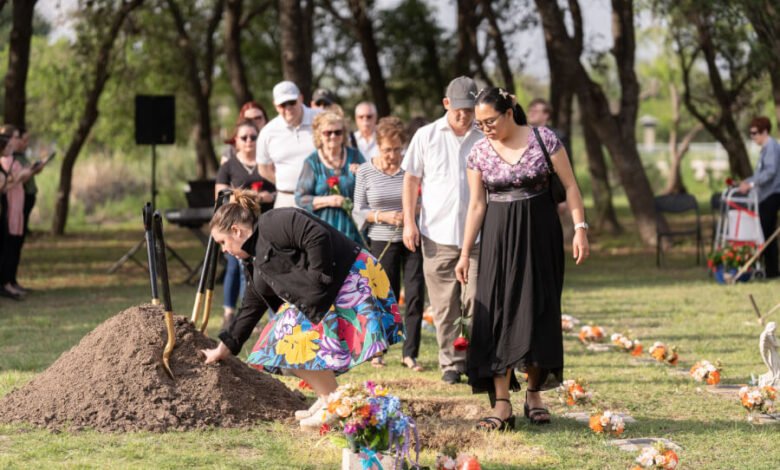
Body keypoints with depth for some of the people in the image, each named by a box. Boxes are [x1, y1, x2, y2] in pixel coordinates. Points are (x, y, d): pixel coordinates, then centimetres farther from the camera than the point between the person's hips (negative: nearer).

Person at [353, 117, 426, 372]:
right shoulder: (365, 171, 1)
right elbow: (358, 211, 3)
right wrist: (383, 216, -13)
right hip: (382, 242, 0)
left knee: (415, 295, -6)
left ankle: (410, 353, 0)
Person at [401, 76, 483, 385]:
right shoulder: (427, 136, 4)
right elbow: (411, 179, 10)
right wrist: (409, 222, 3)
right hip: (437, 234, 0)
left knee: (476, 301, -6)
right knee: (445, 306, 4)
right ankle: (451, 363, 13)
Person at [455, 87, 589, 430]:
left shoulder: (544, 140, -6)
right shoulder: (479, 154, 1)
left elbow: (570, 186, -2)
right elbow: (476, 205, 5)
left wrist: (580, 228, -10)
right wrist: (465, 253, 3)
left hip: (540, 235, -1)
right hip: (498, 238, 2)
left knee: (537, 313, 2)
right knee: (498, 314, -5)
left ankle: (534, 394, 18)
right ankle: (502, 405, -5)